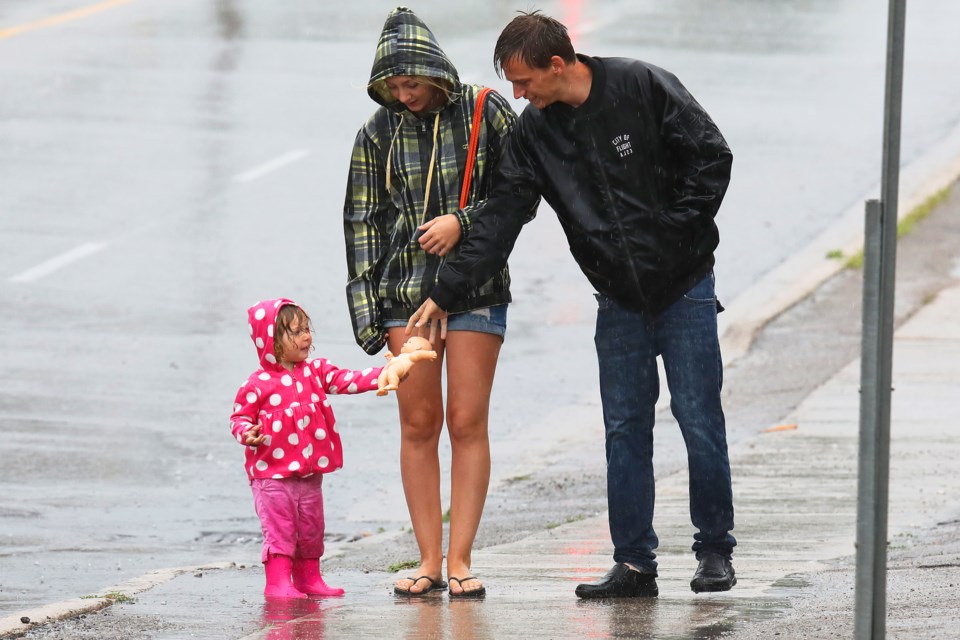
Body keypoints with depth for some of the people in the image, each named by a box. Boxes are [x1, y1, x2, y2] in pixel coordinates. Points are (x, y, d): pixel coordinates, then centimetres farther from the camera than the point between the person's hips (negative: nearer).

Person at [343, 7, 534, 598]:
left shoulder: (485, 113, -3)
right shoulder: (379, 132, 4)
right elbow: (363, 222, 6)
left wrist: (462, 223, -13)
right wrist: (366, 307, 1)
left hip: (476, 285, -2)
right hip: (405, 288, 2)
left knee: (468, 423, -4)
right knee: (419, 425, 0)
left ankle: (460, 559, 0)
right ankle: (429, 560, 5)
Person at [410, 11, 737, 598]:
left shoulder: (643, 88, -13)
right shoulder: (534, 132, -1)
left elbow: (712, 156, -8)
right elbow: (500, 218, -1)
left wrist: (677, 230, -12)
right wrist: (446, 292, -6)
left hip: (684, 288, -4)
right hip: (620, 302, 4)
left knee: (700, 423, -2)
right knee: (625, 429, 2)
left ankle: (715, 553, 10)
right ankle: (634, 564, 8)